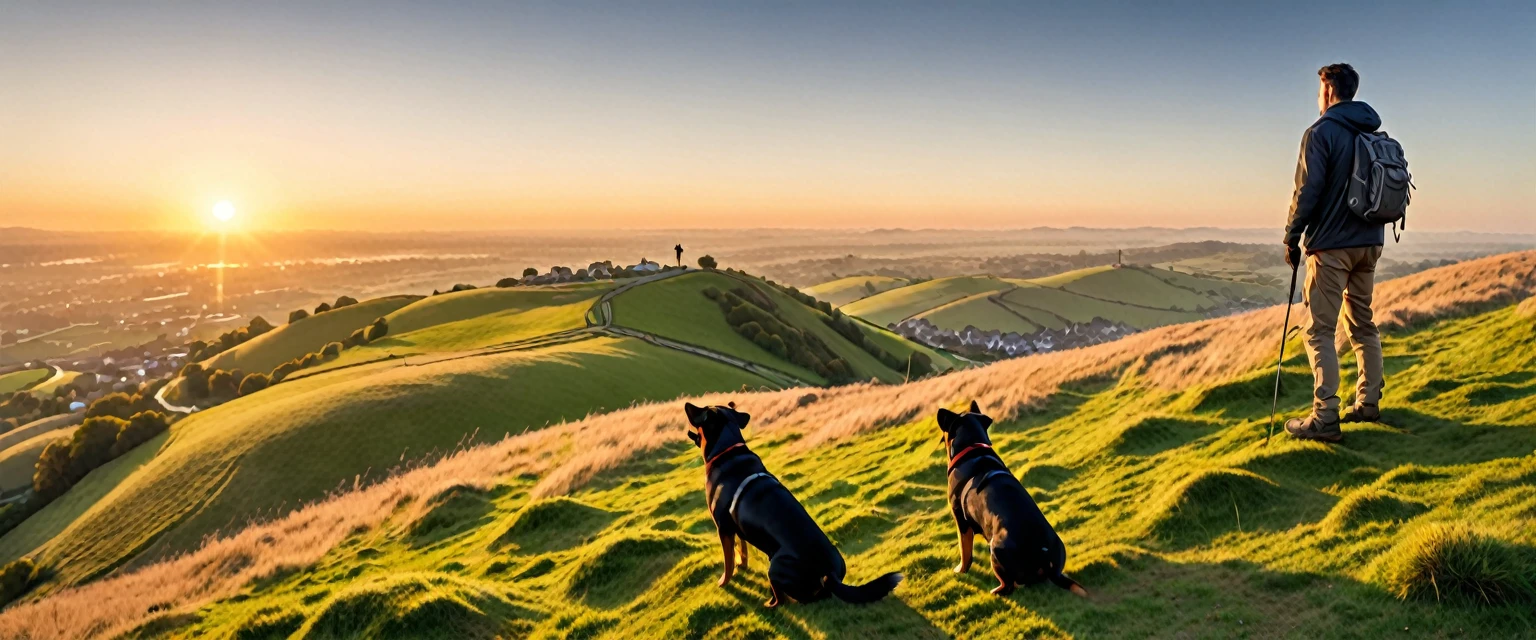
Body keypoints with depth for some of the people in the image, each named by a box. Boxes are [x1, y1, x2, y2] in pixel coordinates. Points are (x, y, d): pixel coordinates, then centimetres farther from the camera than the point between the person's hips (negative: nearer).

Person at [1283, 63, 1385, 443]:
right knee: (1362, 323, 16)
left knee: (1320, 331, -7)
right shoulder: (1375, 135, 13)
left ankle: (1325, 419, -10)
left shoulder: (1321, 133, -10)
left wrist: (1292, 239, -5)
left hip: (1331, 245, -8)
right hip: (1369, 243, 8)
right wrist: (1368, 229, 19)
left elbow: (1307, 191, -14)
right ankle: (1368, 403, 22)